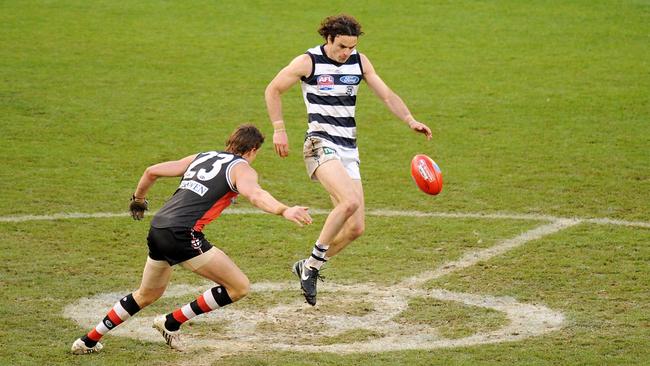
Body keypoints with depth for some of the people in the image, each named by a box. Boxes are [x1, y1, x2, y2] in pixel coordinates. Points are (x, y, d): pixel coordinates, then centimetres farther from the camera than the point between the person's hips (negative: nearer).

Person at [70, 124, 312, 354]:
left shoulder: (200, 158, 24)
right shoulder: (241, 168, 4)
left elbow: (152, 171, 25)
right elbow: (255, 195, -19)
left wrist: (138, 199, 41)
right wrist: (284, 211, -34)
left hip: (158, 229, 8)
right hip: (183, 234, -8)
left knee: (147, 295, 30)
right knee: (239, 287, -1)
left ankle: (88, 341, 34)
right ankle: (172, 323, 6)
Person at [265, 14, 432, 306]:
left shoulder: (359, 61, 8)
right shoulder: (308, 62, -5)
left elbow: (387, 95, 10)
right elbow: (273, 90, 6)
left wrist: (411, 121, -6)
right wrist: (278, 129, 0)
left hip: (348, 151, 6)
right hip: (321, 145, -6)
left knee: (356, 228, 0)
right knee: (350, 201, -31)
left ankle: (309, 267, 19)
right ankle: (314, 260, -15)